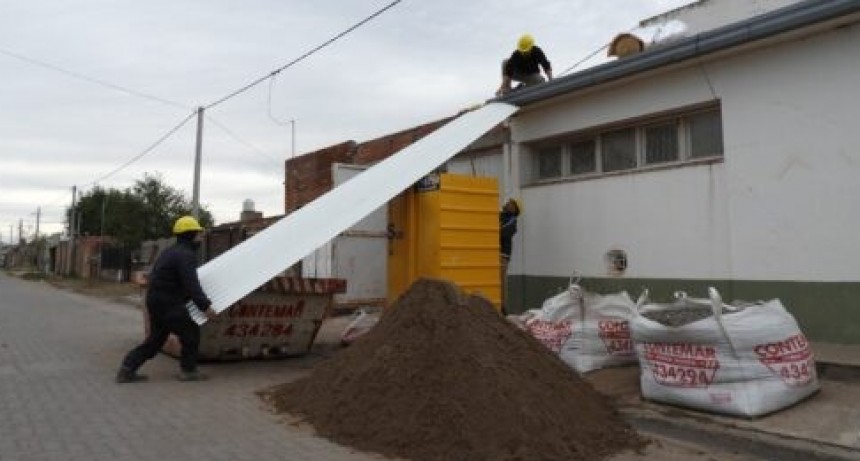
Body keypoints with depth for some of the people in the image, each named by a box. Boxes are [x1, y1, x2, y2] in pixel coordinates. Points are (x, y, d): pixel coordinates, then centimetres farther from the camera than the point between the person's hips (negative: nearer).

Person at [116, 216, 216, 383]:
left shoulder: (172, 252, 17)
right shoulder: (186, 254, -15)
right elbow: (191, 284, -25)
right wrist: (205, 306, -28)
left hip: (156, 300, 10)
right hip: (167, 303, -10)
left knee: (156, 338, 17)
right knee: (191, 332, 3)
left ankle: (127, 370, 15)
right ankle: (188, 370, 10)